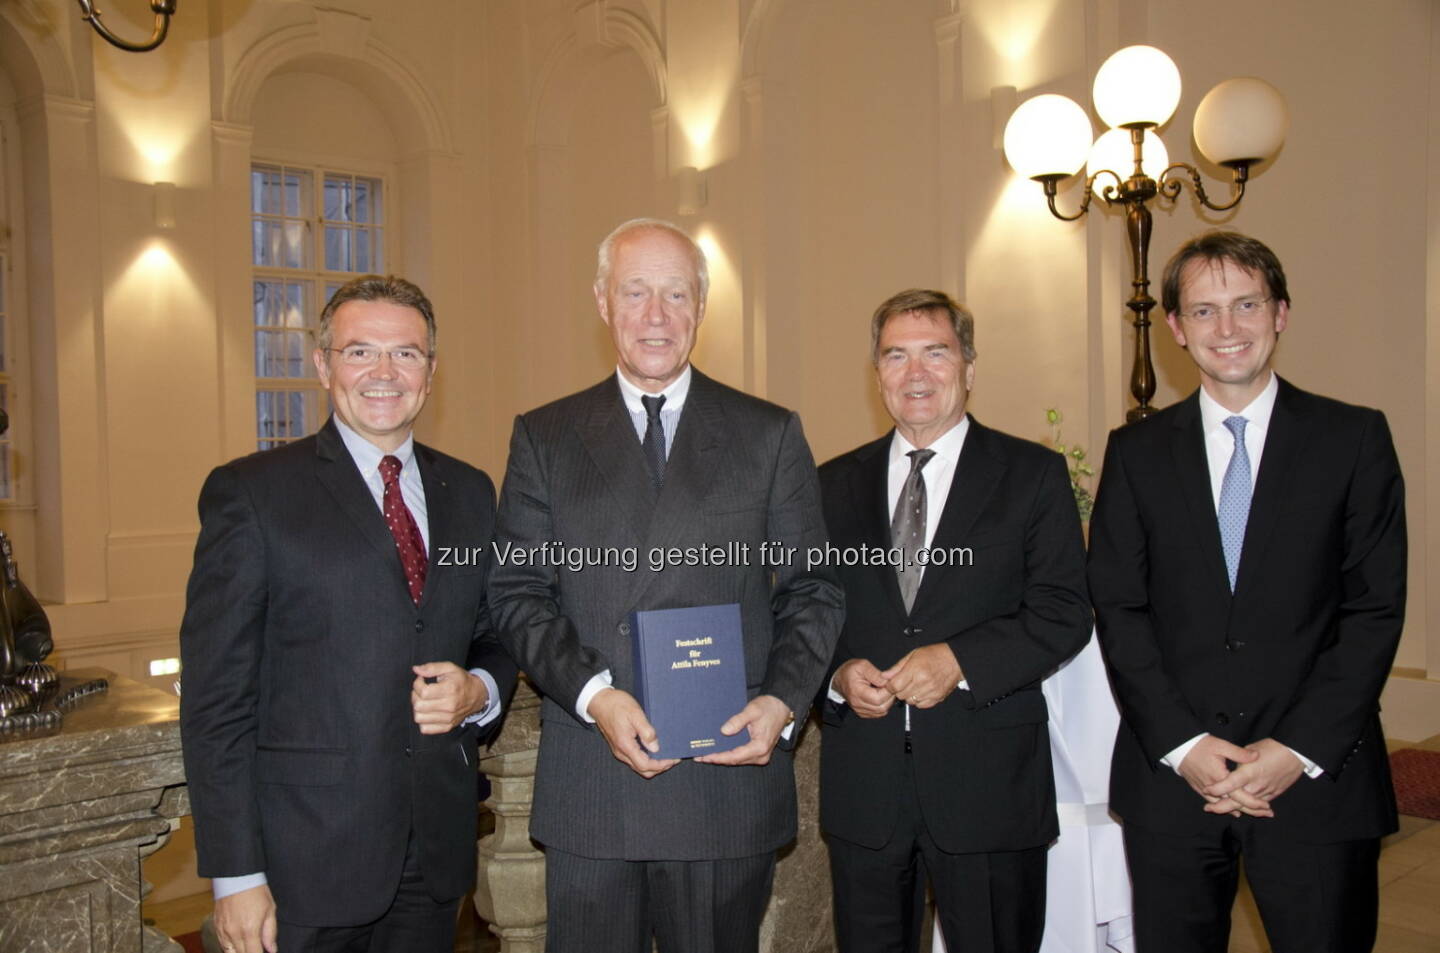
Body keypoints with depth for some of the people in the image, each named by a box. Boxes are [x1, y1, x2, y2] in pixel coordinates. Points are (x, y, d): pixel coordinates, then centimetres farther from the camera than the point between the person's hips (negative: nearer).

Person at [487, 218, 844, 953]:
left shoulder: (770, 435, 6)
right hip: (587, 788, 0)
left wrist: (784, 700, -10)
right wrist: (593, 693, -13)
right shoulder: (543, 438, 7)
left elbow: (812, 591, 6)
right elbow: (517, 594, 1)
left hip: (729, 776, 0)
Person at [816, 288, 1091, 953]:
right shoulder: (835, 484, 10)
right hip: (862, 779, 2)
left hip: (989, 780, -2)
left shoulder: (1034, 475, 1)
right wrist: (837, 673, -10)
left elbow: (1064, 613, -5)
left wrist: (960, 660, -18)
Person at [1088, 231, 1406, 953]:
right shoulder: (1136, 452, 6)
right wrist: (1182, 744, -8)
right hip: (1170, 777, 1)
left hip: (1318, 778, -1)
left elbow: (1374, 607, -2)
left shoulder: (1353, 438, 3)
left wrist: (1300, 749, -10)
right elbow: (1117, 607, 1)